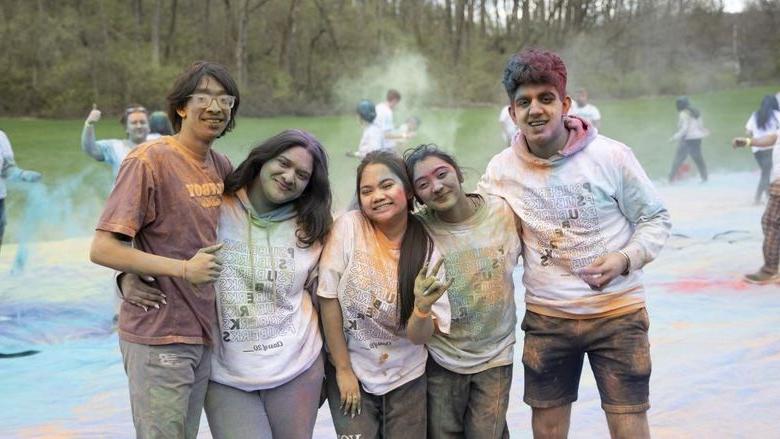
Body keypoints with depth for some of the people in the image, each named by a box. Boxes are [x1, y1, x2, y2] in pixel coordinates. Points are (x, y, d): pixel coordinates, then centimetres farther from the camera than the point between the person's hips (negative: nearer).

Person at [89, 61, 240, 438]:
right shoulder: (149, 160, -13)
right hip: (158, 337, -7)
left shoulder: (222, 166, 8)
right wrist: (183, 269, -19)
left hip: (203, 335, 7)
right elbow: (102, 249, -17)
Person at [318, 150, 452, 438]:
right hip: (350, 371, -1)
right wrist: (343, 369, -8)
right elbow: (328, 298, -11)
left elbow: (419, 336, -12)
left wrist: (423, 307, -33)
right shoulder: (349, 227, -14)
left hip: (406, 377, 1)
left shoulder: (428, 248, -11)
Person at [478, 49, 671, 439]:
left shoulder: (611, 156, -12)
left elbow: (656, 219, -3)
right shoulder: (501, 170, -3)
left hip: (616, 313, -2)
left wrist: (626, 259, -20)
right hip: (545, 318, 3)